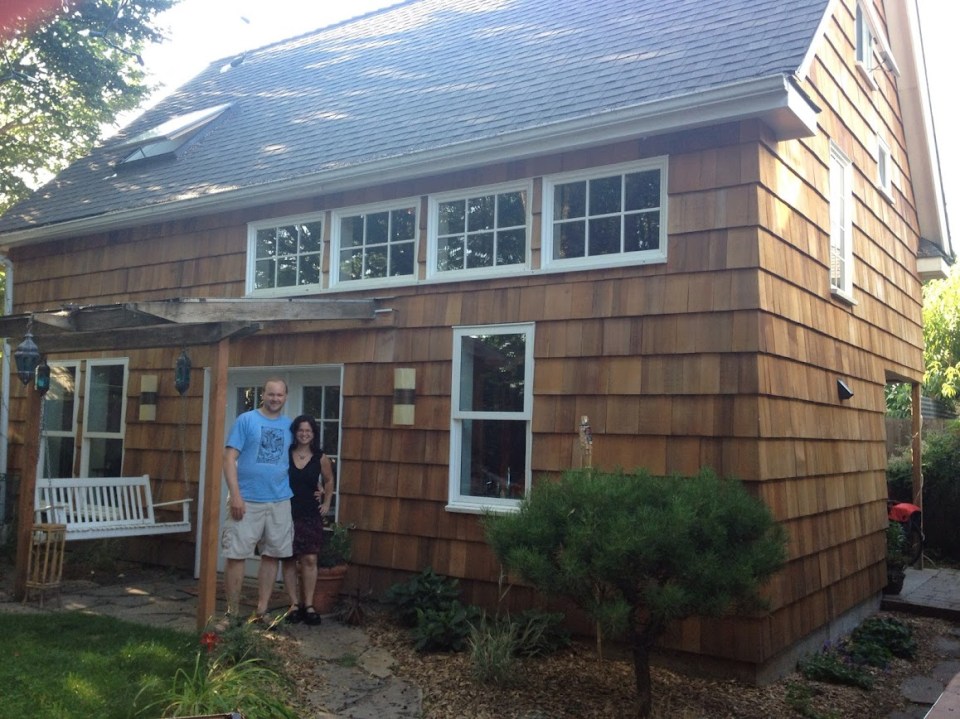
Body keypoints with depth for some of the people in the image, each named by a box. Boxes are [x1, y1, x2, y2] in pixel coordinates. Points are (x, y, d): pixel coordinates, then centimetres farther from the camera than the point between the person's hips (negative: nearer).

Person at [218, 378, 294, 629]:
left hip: (280, 502, 4)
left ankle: (261, 612, 19)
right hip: (247, 500, -4)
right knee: (236, 556, -2)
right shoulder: (246, 420, -4)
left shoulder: (289, 425, 9)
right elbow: (229, 458, -8)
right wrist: (235, 495, -16)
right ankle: (232, 612, 12)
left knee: (272, 555, 8)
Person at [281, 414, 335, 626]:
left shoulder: (321, 458, 0)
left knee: (309, 559, -2)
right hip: (287, 514, 0)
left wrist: (326, 503, 11)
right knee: (289, 559, 3)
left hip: (311, 515, 0)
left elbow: (328, 481, 16)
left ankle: (308, 605, 6)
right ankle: (294, 604, 12)